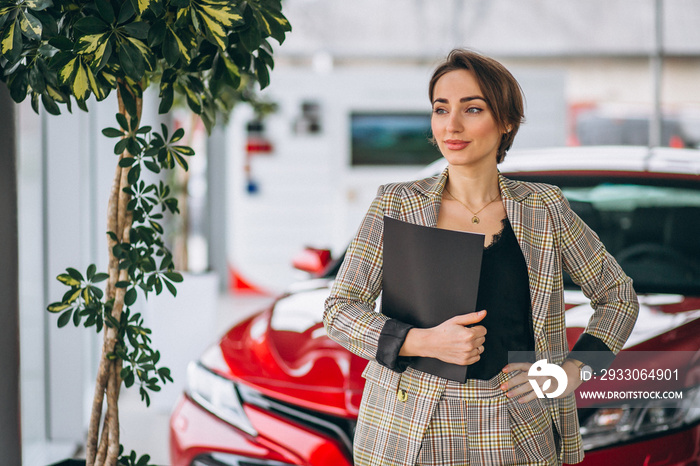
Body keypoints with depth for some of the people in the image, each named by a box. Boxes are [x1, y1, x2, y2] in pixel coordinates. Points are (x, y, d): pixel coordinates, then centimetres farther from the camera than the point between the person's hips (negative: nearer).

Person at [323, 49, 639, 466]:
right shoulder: (397, 205, 1)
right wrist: (424, 341, -16)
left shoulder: (545, 209, 3)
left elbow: (619, 295, 13)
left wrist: (570, 372, -2)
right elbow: (339, 309, 0)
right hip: (410, 432, 0)